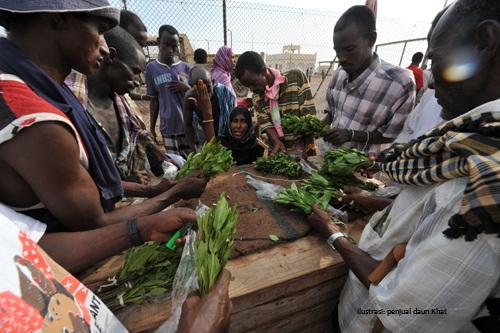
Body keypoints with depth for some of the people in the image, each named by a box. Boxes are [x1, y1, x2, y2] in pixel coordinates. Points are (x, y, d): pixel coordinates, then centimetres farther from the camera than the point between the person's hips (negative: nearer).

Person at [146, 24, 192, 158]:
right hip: (167, 128, 1)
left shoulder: (186, 68, 4)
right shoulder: (151, 68, 7)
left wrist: (187, 88, -12)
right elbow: (154, 100, 11)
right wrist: (152, 127, 10)